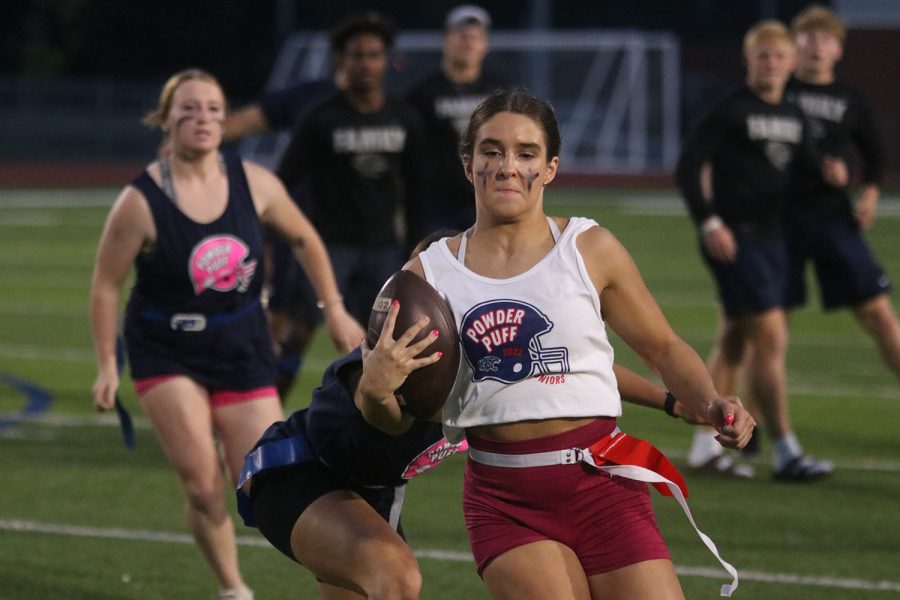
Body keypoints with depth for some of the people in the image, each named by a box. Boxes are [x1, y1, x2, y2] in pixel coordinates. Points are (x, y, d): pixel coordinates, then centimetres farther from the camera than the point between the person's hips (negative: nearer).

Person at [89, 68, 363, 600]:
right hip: (167, 352, -2)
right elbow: (106, 286, -7)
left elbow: (304, 238, 11)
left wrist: (335, 310, 11)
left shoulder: (255, 184, -7)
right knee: (203, 485, -13)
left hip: (243, 350, 3)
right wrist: (107, 366, -6)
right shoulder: (141, 202, -17)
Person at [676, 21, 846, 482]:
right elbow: (688, 167, -12)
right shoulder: (730, 111, -9)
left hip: (771, 238, 8)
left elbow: (802, 164, 19)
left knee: (733, 343, 14)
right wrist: (709, 223, -20)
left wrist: (828, 171, -5)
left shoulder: (792, 116, 13)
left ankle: (705, 447, 23)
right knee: (772, 339, -13)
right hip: (736, 240, -8)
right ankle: (785, 453, -13)